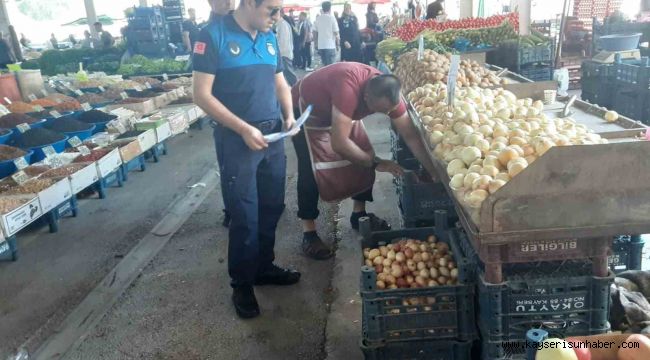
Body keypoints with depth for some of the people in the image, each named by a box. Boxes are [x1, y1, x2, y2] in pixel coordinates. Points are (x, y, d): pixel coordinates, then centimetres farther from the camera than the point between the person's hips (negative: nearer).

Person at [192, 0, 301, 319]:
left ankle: (264, 267, 33)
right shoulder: (214, 35, -11)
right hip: (236, 140, -6)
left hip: (272, 135, 6)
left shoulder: (269, 38, 7)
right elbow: (202, 94, -14)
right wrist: (244, 129, -19)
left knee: (272, 207, 13)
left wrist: (289, 115, -1)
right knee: (244, 215, 2)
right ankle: (242, 284, 21)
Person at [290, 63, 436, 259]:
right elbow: (339, 143, -43)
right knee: (312, 168, -16)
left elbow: (411, 135, -15)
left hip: (339, 111, 7)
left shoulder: (390, 93, -22)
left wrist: (433, 171, -21)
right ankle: (308, 233, -4)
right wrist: (375, 163, -29)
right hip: (306, 109, -6)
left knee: (364, 157, 0)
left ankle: (359, 213, 18)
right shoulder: (349, 88, -44)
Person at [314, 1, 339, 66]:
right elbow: (336, 33, -5)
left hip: (320, 46, 5)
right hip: (330, 46, -5)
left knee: (324, 65, 14)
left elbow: (315, 33, 10)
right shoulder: (332, 18, -6)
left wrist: (316, 44, 20)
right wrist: (338, 44, 6)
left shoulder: (318, 18, 6)